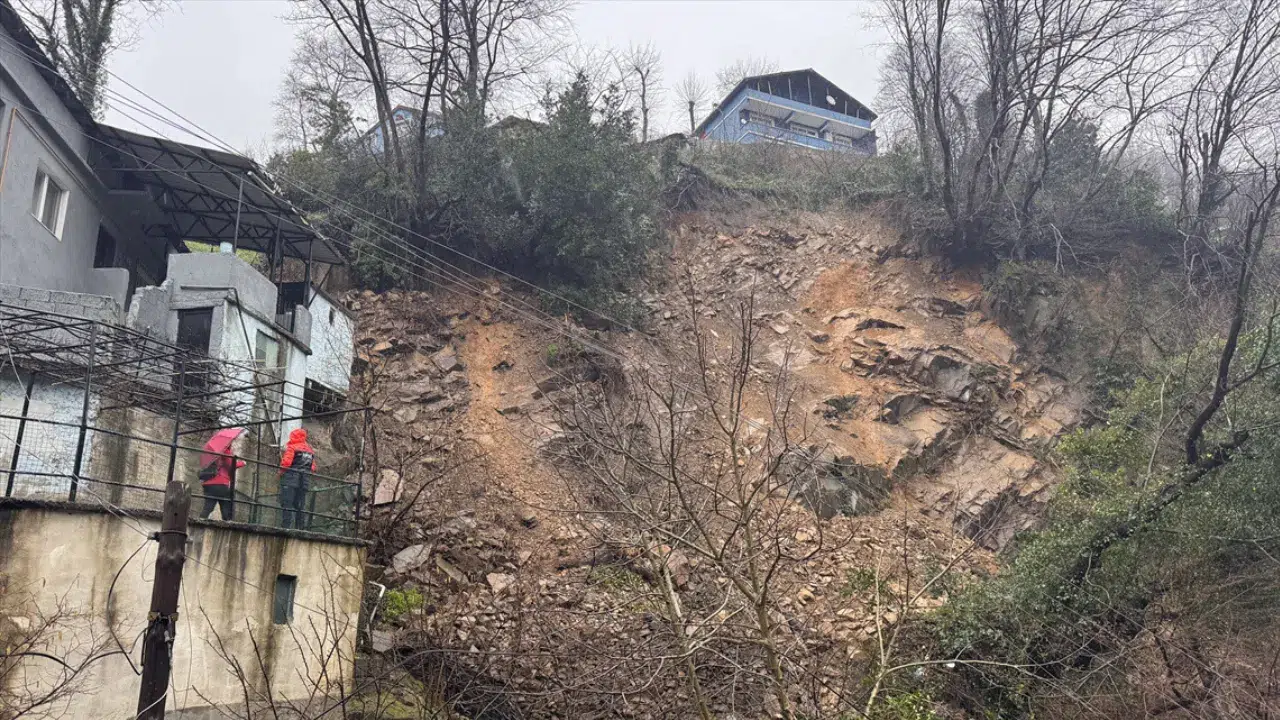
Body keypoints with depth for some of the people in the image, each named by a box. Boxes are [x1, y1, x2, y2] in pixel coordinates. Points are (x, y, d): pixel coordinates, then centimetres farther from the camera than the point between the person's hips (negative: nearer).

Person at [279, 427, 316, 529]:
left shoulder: (292, 447, -3)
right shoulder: (310, 450, 17)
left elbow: (286, 462, -14)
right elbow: (313, 467, 12)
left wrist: (281, 472, 2)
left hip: (290, 480, -6)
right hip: (305, 481, 6)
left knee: (287, 504, -5)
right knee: (300, 505, 9)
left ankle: (285, 526, -14)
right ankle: (300, 527, 5)